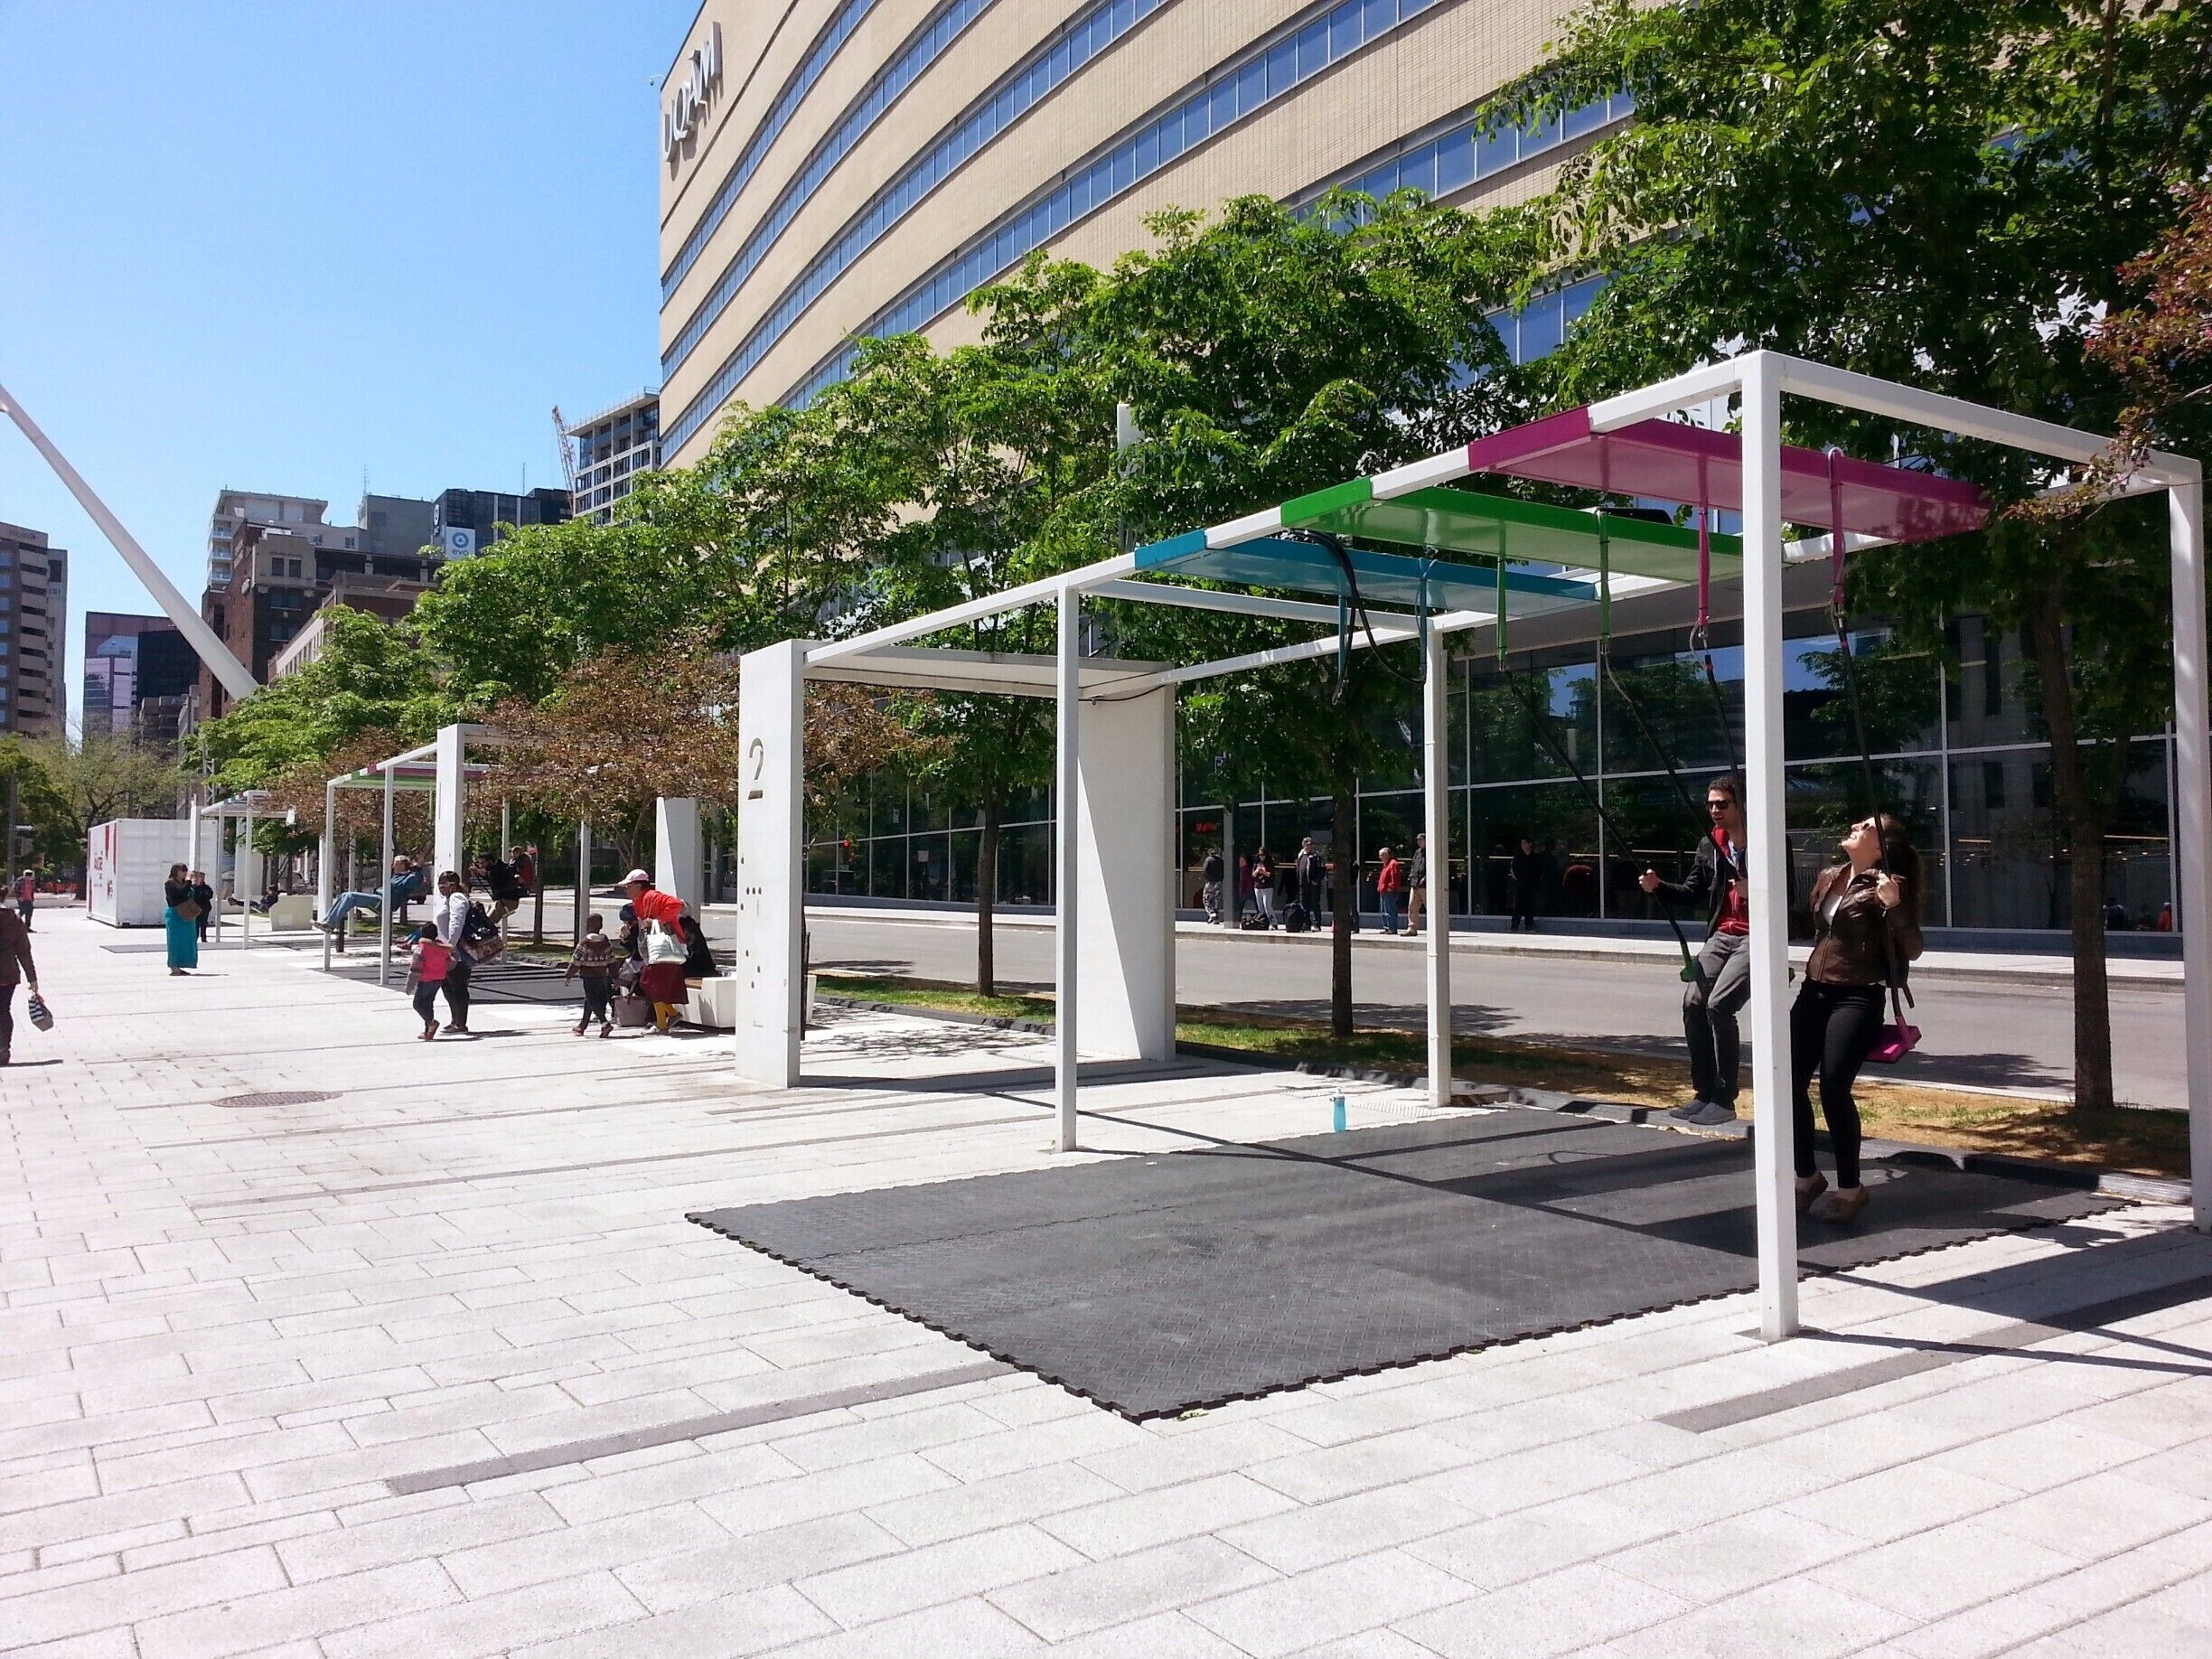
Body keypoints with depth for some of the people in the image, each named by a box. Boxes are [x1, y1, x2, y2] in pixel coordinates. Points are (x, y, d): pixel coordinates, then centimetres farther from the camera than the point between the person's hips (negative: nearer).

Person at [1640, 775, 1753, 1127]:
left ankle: (1724, 1099, -11)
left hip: (1756, 938, -6)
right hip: (1720, 936, 6)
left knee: (1719, 1004, -20)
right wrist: (1658, 886, -2)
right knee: (1693, 1002, -6)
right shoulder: (1709, 844, 11)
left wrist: (1752, 891, -25)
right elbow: (1693, 894, 15)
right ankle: (1704, 1093, 5)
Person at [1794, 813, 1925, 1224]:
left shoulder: (1888, 885, -6)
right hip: (1814, 991, 6)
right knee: (1790, 1081, 1)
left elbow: (1912, 949, -11)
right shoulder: (1829, 877, 13)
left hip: (1858, 997, -6)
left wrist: (1893, 907, -27)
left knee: (1833, 1086, -15)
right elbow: (1807, 925, 27)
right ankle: (1807, 1176, 18)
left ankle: (1850, 1189, 1)